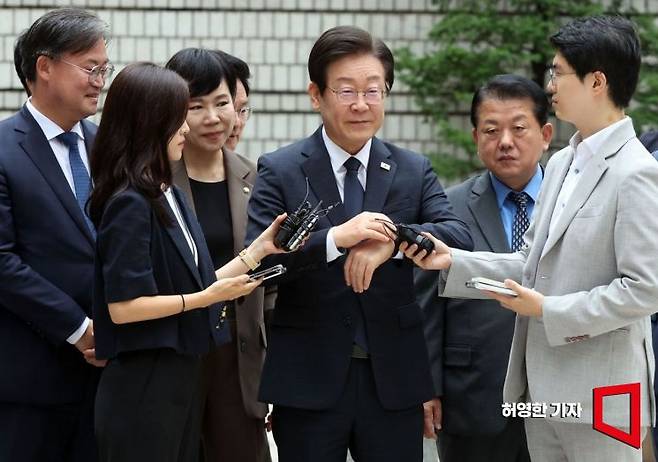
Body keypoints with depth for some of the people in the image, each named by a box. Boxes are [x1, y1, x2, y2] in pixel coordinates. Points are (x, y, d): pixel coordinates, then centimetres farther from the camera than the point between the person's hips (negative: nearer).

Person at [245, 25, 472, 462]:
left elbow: (461, 239, -7)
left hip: (394, 379, 2)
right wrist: (335, 239, -27)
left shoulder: (414, 170, 8)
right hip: (309, 381, -2)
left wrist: (393, 240, -25)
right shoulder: (279, 171, 0)